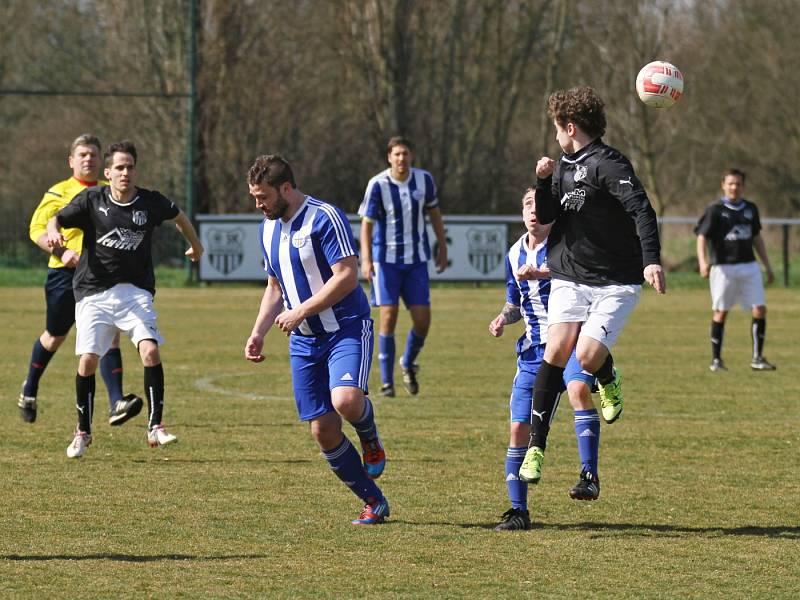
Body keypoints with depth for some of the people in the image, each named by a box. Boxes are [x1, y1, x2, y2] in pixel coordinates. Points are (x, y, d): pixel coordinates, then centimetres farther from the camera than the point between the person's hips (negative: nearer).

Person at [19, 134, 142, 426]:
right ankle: (29, 389, 39)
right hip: (66, 274, -2)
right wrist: (61, 251, -22)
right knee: (55, 336, 13)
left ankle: (117, 404, -22)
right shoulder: (59, 193, 0)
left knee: (110, 336, -14)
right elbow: (37, 229, -6)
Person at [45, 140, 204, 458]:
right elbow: (56, 219, 1)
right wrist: (53, 232, -24)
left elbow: (179, 216, 20)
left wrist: (195, 245, 36)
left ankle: (155, 426, -11)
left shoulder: (150, 202, 0)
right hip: (93, 293, -1)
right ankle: (83, 432, 10)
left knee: (151, 351, -19)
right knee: (88, 360, -9)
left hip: (135, 291, 1)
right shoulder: (92, 199, -4)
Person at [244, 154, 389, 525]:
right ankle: (374, 503, 13)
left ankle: (370, 438, 4)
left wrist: (301, 311, -19)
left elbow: (347, 275, -19)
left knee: (345, 401, -32)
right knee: (323, 430, 0)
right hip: (304, 342, 7)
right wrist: (258, 333, 12)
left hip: (347, 328, -7)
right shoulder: (269, 229, 12)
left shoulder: (324, 217, -13)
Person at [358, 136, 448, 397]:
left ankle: (408, 364, 27)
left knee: (422, 319, -2)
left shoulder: (424, 180, -1)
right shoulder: (378, 185, -11)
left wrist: (442, 248, 15)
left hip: (416, 259, 3)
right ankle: (387, 381, -1)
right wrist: (366, 260, -18)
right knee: (388, 317, -9)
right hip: (386, 259, -3)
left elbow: (434, 213, 14)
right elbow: (366, 223, -8)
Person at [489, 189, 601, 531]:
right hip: (533, 348, 6)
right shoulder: (515, 254, 14)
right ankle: (518, 510, 11)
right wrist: (504, 318, 6)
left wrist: (542, 274, -36)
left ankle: (589, 475, -31)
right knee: (519, 428, 1)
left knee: (578, 389, -37)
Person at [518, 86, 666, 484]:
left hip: (616, 283, -6)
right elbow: (545, 216, 15)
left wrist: (651, 260, -36)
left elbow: (641, 209, -23)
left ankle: (608, 382, 21)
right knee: (555, 353, -11)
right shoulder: (563, 166, 11)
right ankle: (536, 447, -8)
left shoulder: (607, 163, -14)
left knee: (589, 357, -18)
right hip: (570, 279, 6)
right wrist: (543, 181, -4)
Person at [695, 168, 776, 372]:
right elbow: (702, 237, -9)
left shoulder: (750, 209, 11)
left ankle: (757, 358, 4)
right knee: (720, 312, 1)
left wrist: (767, 266, 19)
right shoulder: (715, 210, -4)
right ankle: (716, 360, 11)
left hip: (749, 266, 4)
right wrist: (703, 262, -25)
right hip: (723, 267, -4)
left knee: (760, 309, -4)